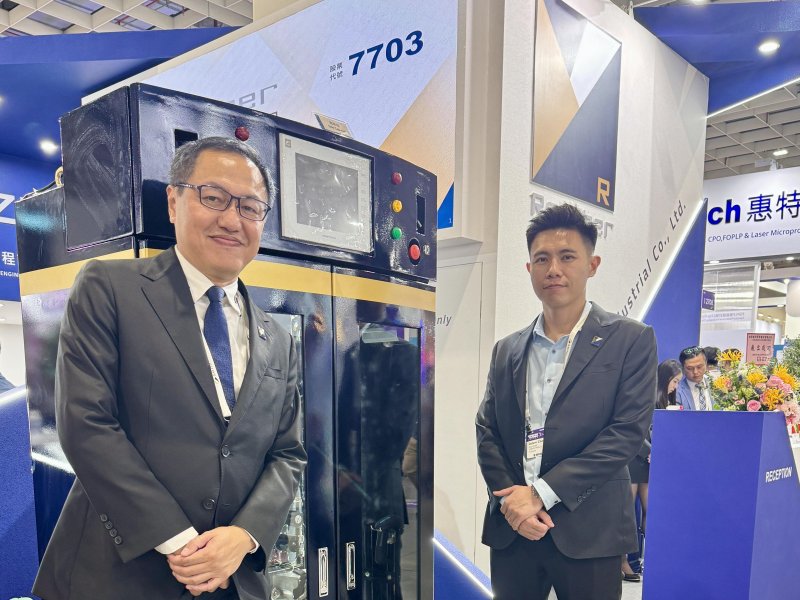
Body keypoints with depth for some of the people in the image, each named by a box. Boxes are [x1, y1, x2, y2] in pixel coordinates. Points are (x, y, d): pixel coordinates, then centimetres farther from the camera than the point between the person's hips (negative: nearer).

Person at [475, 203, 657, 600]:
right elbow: (487, 431, 7)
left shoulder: (631, 340, -2)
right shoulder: (506, 350, 9)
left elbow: (628, 430, -10)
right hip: (511, 527, 3)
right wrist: (510, 498, -9)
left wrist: (542, 492, -14)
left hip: (588, 529, -3)